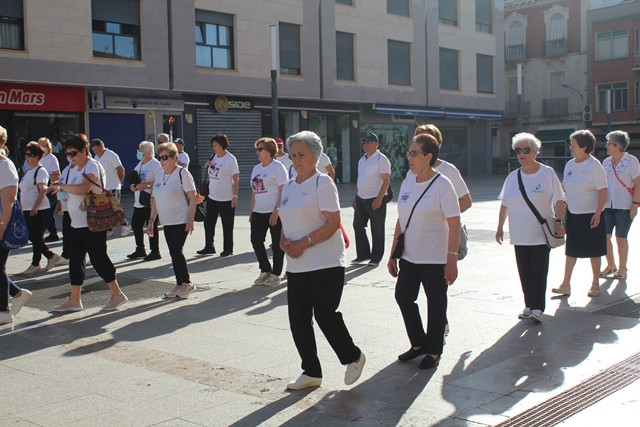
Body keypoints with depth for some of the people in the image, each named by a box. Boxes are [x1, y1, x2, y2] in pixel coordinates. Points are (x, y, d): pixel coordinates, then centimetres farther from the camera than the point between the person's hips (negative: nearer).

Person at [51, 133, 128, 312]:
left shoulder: (92, 166, -12)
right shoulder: (74, 169, 16)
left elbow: (83, 189, -29)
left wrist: (62, 186, -16)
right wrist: (61, 189, -1)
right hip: (77, 223, 9)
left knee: (98, 258, -5)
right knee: (75, 259, 10)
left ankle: (117, 294, 7)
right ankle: (74, 299, 16)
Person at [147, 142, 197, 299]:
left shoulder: (182, 173, -10)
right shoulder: (158, 174, 10)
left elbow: (193, 197, -12)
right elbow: (155, 199, 16)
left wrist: (190, 219, -18)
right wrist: (151, 220, 12)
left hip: (181, 221, -7)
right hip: (167, 221, 7)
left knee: (175, 251, -11)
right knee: (173, 253, 9)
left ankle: (187, 283, 4)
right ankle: (180, 285, 19)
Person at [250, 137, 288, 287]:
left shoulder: (277, 167, -7)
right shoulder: (256, 168, 15)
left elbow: (283, 191, -13)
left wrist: (276, 211, -19)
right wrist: (252, 210, 13)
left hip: (274, 212, -7)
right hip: (258, 212, 7)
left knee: (277, 244, 0)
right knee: (256, 240, 5)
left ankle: (275, 274, 10)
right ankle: (265, 271, 20)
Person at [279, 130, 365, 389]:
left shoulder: (323, 183, -7)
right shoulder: (289, 187, 16)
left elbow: (333, 223, -14)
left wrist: (304, 243, -21)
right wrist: (283, 241, -1)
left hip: (326, 263, -7)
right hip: (297, 266, 8)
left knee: (324, 314, -11)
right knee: (298, 320, 6)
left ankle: (353, 357, 14)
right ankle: (311, 372, 20)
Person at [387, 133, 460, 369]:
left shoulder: (442, 184, -12)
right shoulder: (408, 182, 6)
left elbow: (454, 224, -14)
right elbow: (401, 220, 11)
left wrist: (452, 260, -18)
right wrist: (393, 254, 10)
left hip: (436, 258, -6)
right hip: (409, 255, 6)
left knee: (435, 303, 5)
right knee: (403, 297, 6)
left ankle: (434, 351, 22)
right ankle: (419, 344, 26)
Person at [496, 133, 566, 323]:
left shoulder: (547, 173, -3)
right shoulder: (512, 177, 9)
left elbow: (558, 200, -1)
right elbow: (504, 205, 14)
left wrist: (559, 221, -11)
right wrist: (500, 227, 11)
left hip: (541, 233, -4)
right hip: (519, 234, 4)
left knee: (539, 271, -5)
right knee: (524, 271, 8)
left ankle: (537, 308, -1)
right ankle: (529, 305, 19)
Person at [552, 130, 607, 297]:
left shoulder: (594, 165, -13)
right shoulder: (570, 164, 6)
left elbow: (603, 192, -14)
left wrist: (597, 214, -19)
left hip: (590, 215, -5)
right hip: (572, 214, 5)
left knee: (593, 251, 6)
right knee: (571, 250, 7)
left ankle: (595, 284, 19)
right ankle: (566, 285, 11)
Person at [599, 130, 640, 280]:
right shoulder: (606, 162, 8)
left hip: (624, 206, -5)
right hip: (607, 205, 5)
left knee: (620, 238, 2)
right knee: (604, 236, 1)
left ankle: (622, 268, 18)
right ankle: (611, 265, 18)